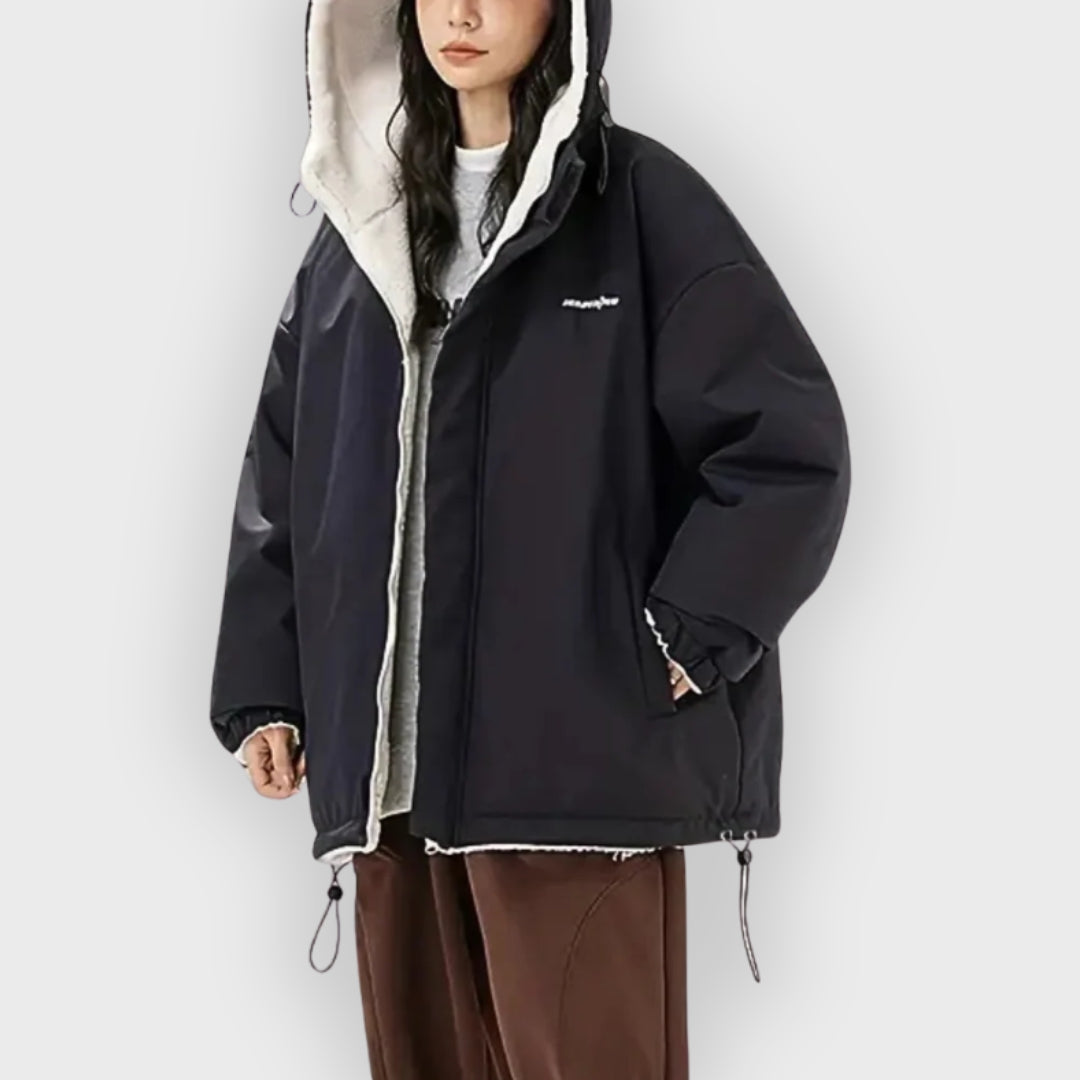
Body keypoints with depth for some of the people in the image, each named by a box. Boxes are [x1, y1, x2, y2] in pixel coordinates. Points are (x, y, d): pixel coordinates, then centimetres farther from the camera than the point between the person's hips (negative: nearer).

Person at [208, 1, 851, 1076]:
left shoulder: (640, 201, -1)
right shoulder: (362, 220, 16)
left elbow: (789, 441, -5)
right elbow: (284, 466, 17)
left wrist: (684, 643, -9)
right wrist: (262, 685, 11)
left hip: (579, 750, -5)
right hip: (389, 754, 5)